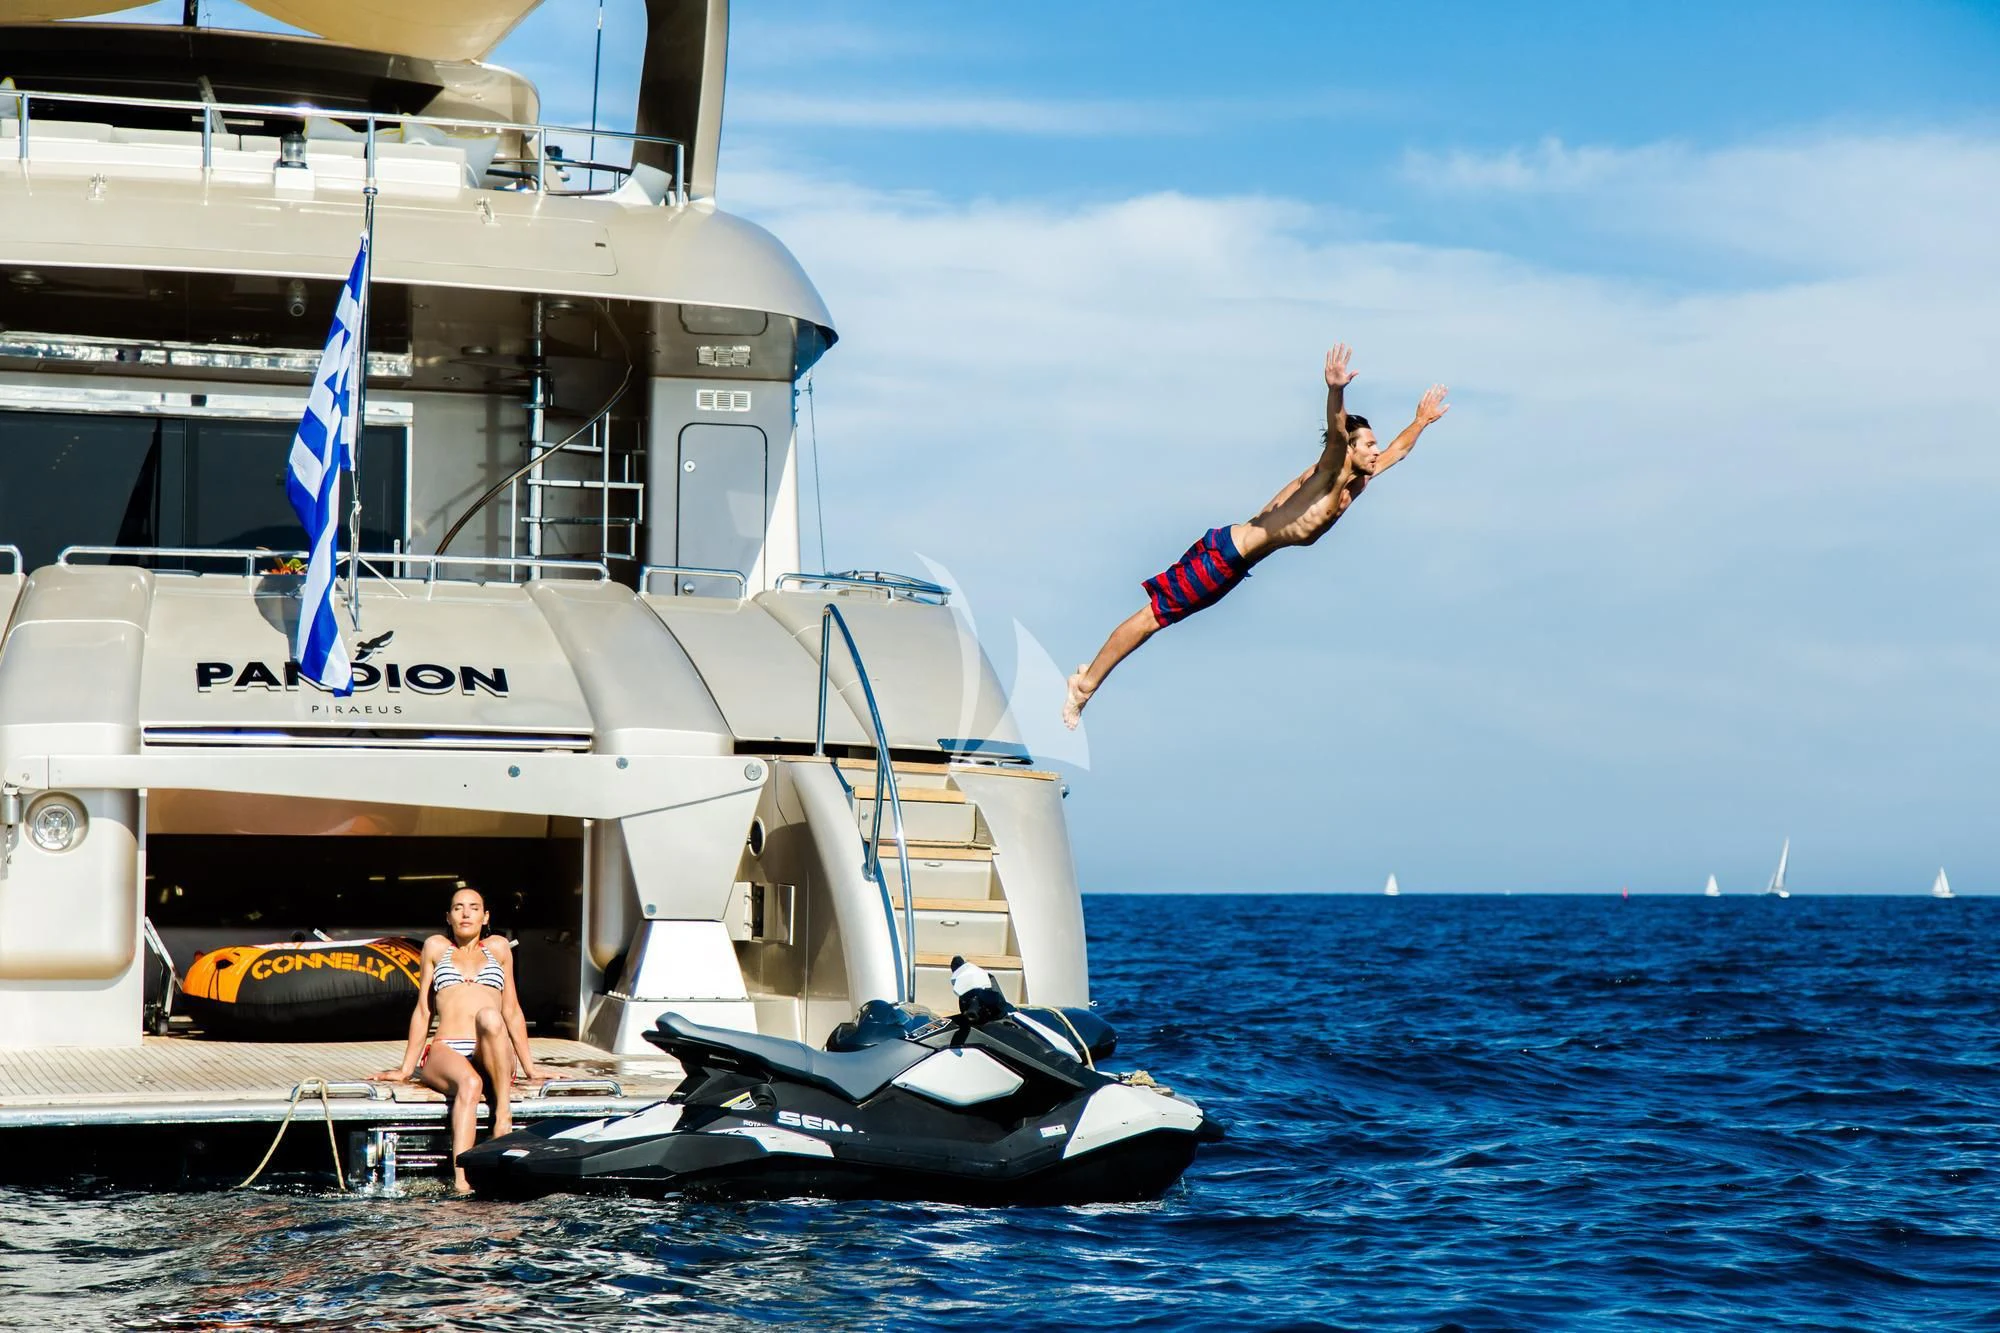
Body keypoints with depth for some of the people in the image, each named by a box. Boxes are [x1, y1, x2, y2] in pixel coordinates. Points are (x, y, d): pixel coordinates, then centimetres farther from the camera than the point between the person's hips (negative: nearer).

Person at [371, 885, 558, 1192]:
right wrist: (405, 1069, 15)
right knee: (469, 1084, -39)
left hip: (494, 1057, 1)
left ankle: (504, 1112, -32)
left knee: (488, 1016, -37)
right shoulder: (436, 947, 21)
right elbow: (422, 1011, 20)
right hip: (444, 1052, -1)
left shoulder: (498, 948, 23)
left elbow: (512, 1010, 22)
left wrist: (529, 1067, 16)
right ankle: (460, 1181, -55)